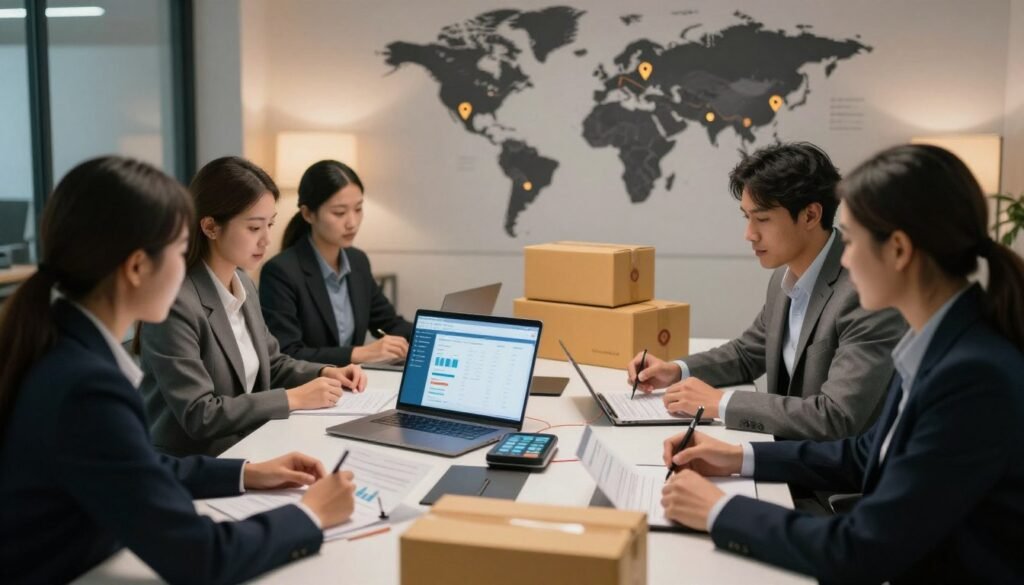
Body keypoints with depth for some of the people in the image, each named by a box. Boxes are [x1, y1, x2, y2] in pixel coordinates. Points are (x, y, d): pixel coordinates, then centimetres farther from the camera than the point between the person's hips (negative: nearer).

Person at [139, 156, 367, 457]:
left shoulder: (243, 283, 5)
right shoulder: (174, 303, -21)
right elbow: (199, 415, -22)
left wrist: (324, 373, 0)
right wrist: (293, 398, -20)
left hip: (248, 449, 8)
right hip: (193, 468, -7)